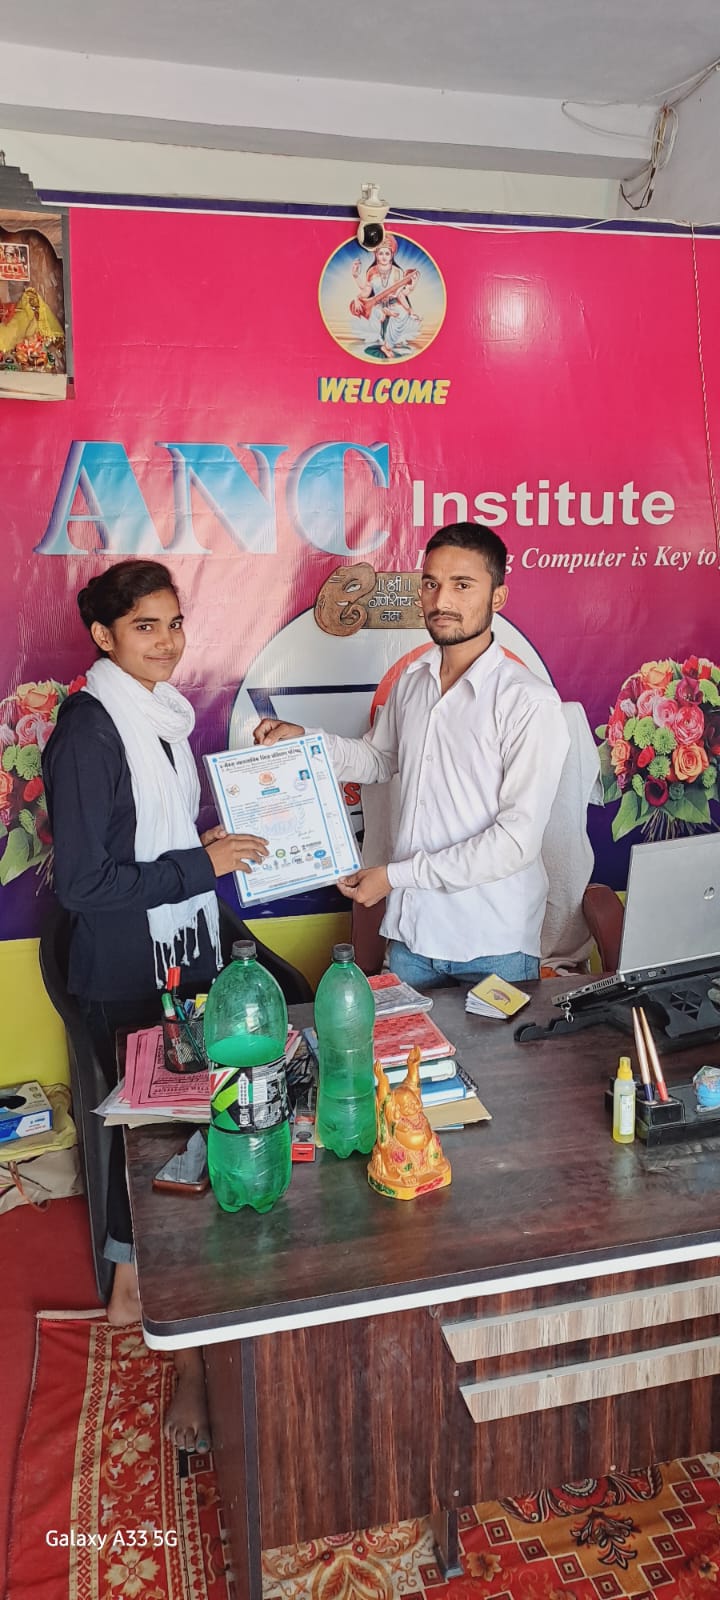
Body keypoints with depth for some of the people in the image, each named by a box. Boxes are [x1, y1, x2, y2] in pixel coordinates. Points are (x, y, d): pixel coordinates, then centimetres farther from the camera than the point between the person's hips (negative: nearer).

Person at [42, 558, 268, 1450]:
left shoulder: (162, 714, 8)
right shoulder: (88, 732, -19)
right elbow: (83, 883, -22)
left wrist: (228, 841, 8)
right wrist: (202, 863, -22)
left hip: (184, 958, 8)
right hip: (127, 979, -8)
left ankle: (132, 1282, 40)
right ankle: (190, 1352, 20)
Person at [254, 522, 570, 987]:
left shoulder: (530, 702, -16)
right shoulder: (411, 680, 4)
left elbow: (518, 838, -20)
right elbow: (379, 759, 22)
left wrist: (396, 875, -17)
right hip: (411, 933, 5)